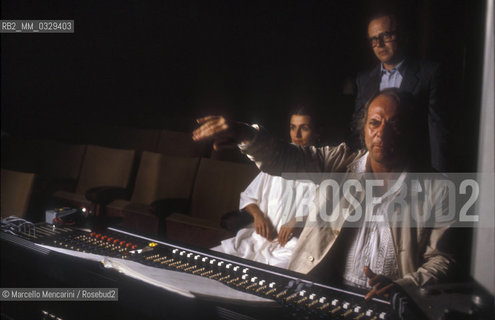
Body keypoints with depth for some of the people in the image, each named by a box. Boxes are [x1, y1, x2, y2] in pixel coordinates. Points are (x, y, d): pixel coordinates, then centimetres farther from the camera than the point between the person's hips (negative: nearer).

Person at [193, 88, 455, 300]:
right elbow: (282, 158, -5)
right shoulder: (340, 163, 5)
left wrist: (402, 286, -15)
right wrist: (243, 134, -24)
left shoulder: (433, 191, 1)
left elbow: (440, 260, 3)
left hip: (385, 304, -1)